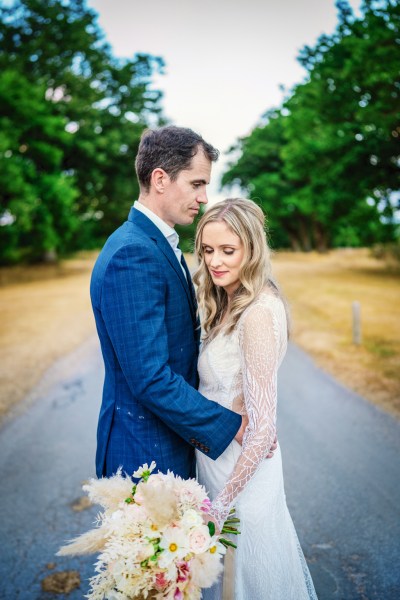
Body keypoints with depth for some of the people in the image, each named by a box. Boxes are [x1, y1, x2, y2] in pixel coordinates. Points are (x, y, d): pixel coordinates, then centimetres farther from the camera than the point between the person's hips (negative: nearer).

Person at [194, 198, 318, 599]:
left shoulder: (259, 312, -25)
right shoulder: (228, 303, 3)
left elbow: (262, 425, -26)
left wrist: (223, 502, -22)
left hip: (239, 464, -8)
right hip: (216, 454, 8)